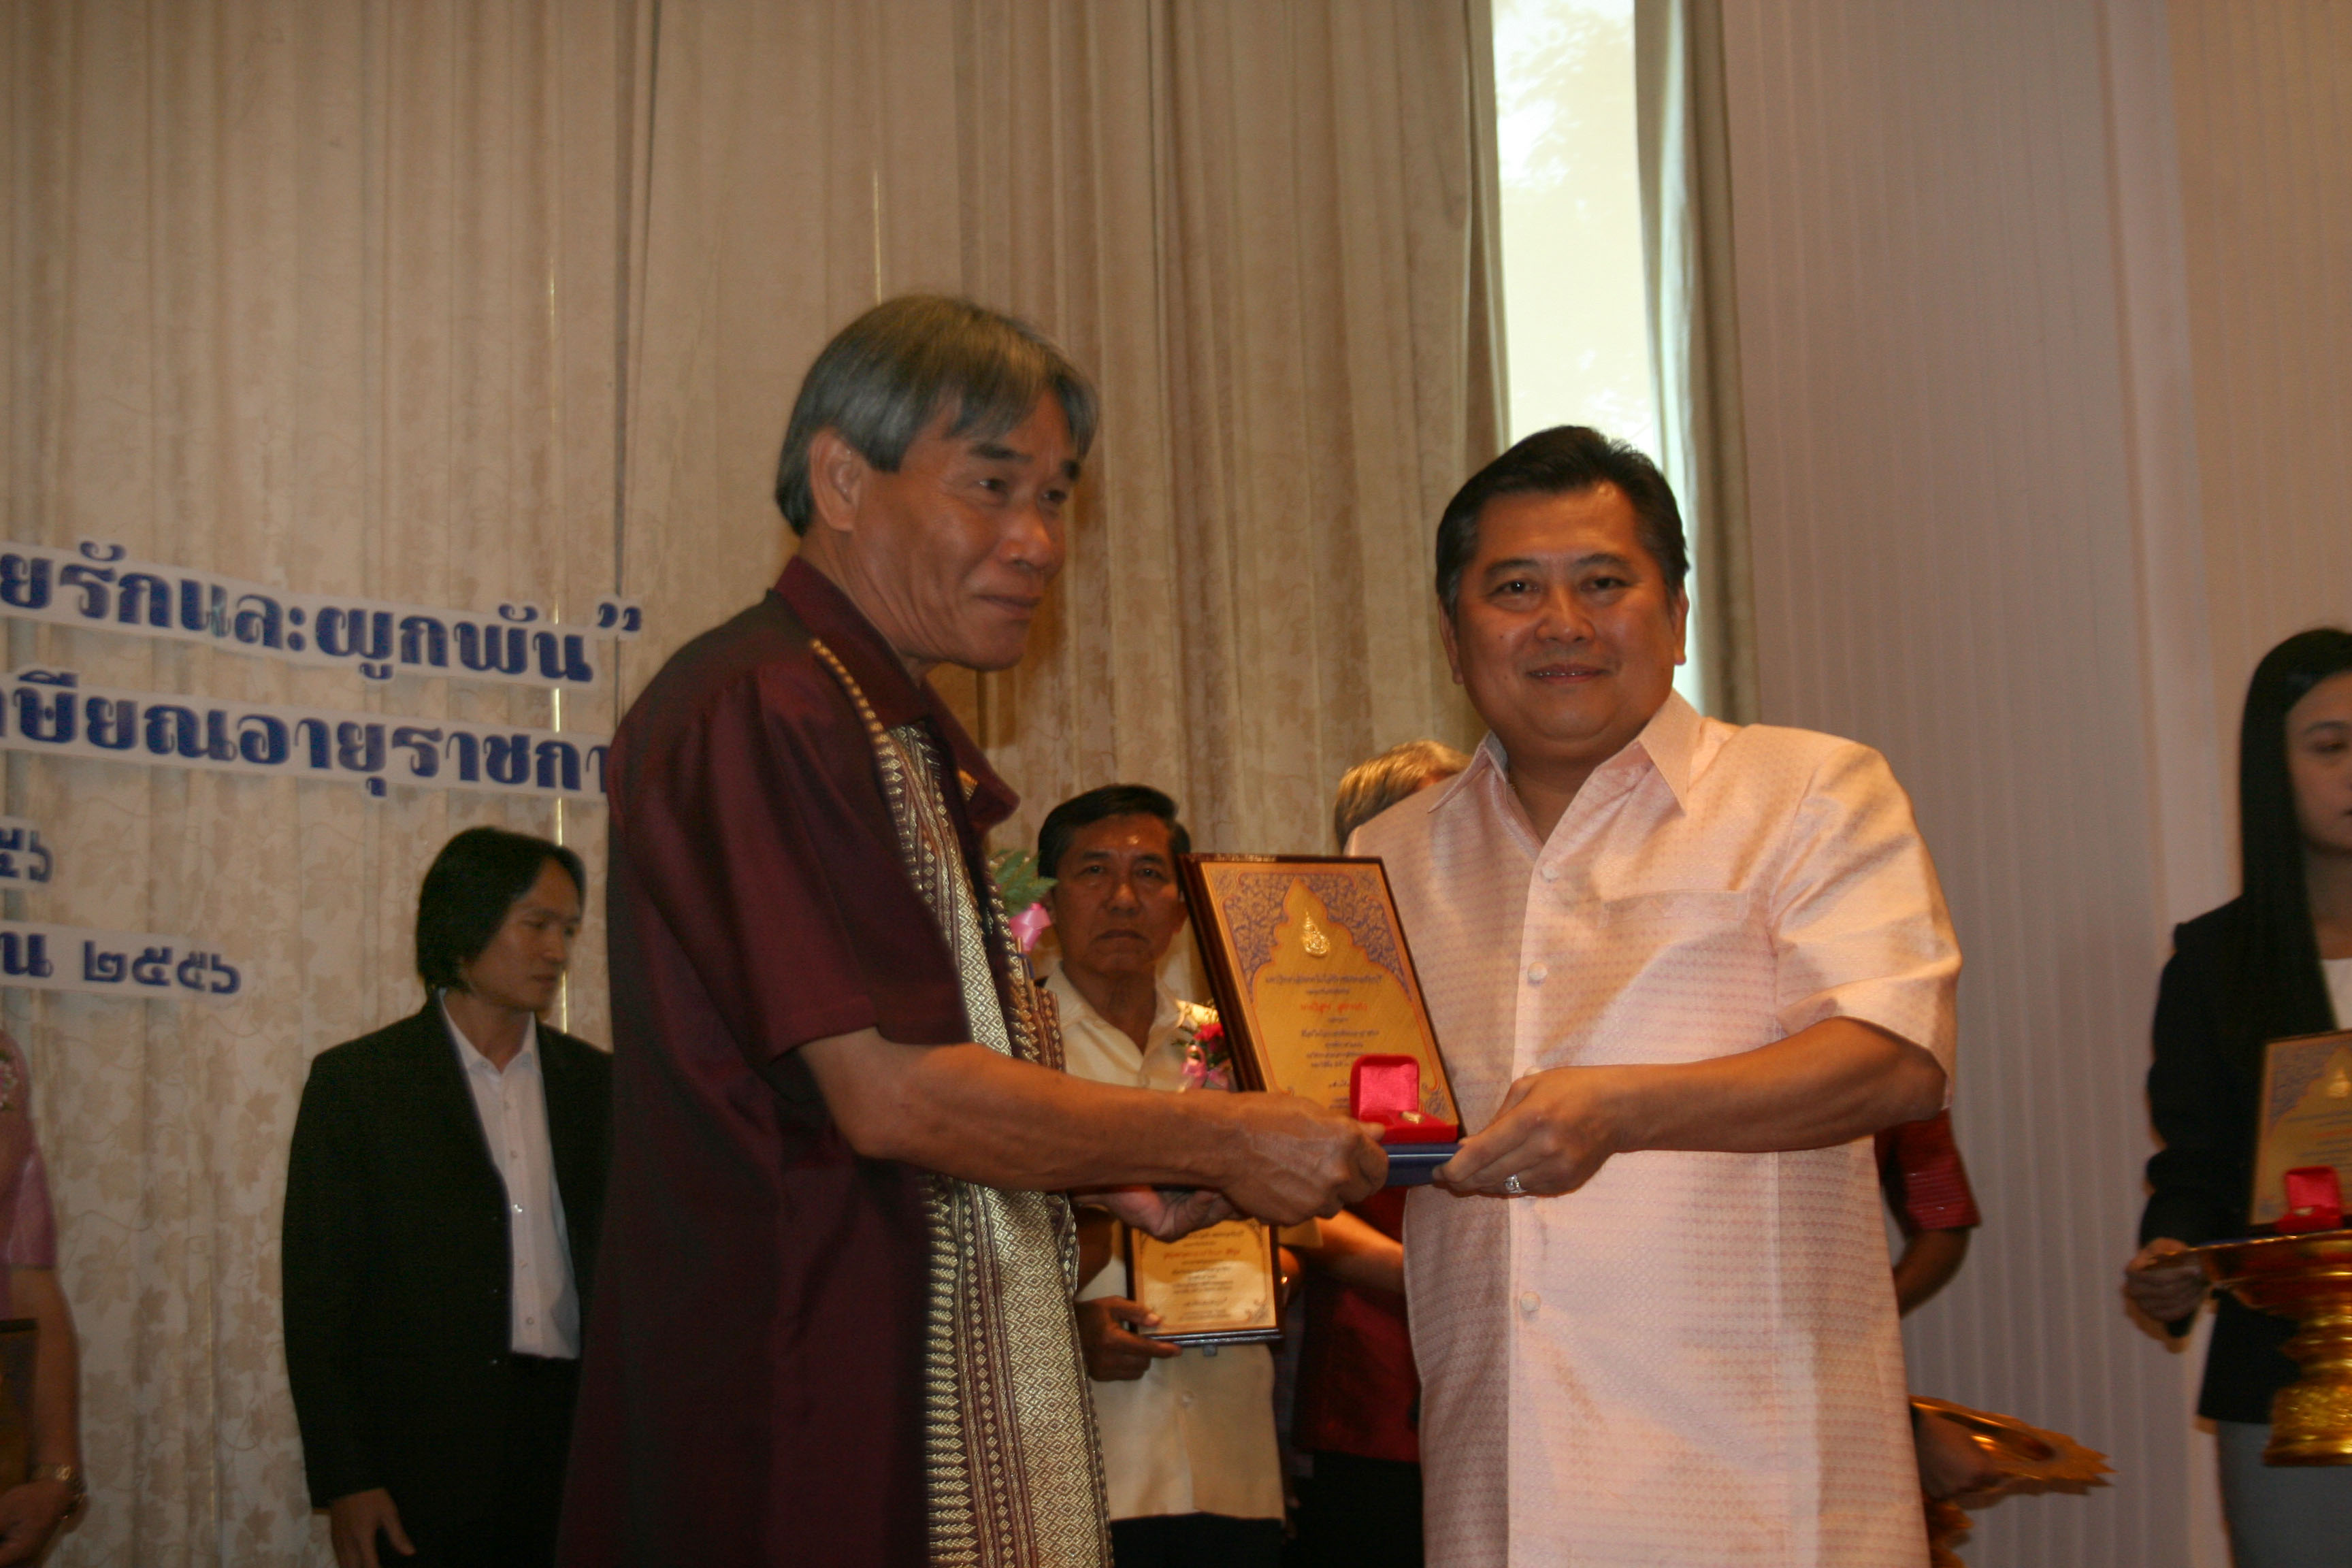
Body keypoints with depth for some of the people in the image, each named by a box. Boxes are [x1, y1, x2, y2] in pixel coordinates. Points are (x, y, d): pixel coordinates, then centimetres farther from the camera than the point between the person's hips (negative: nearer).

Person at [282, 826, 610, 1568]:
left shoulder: (595, 1081, 13)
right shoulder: (357, 1080, 2)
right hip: (425, 1462, -3)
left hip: (574, 1441, 3)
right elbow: (318, 1292, -1)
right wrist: (343, 1481, -8)